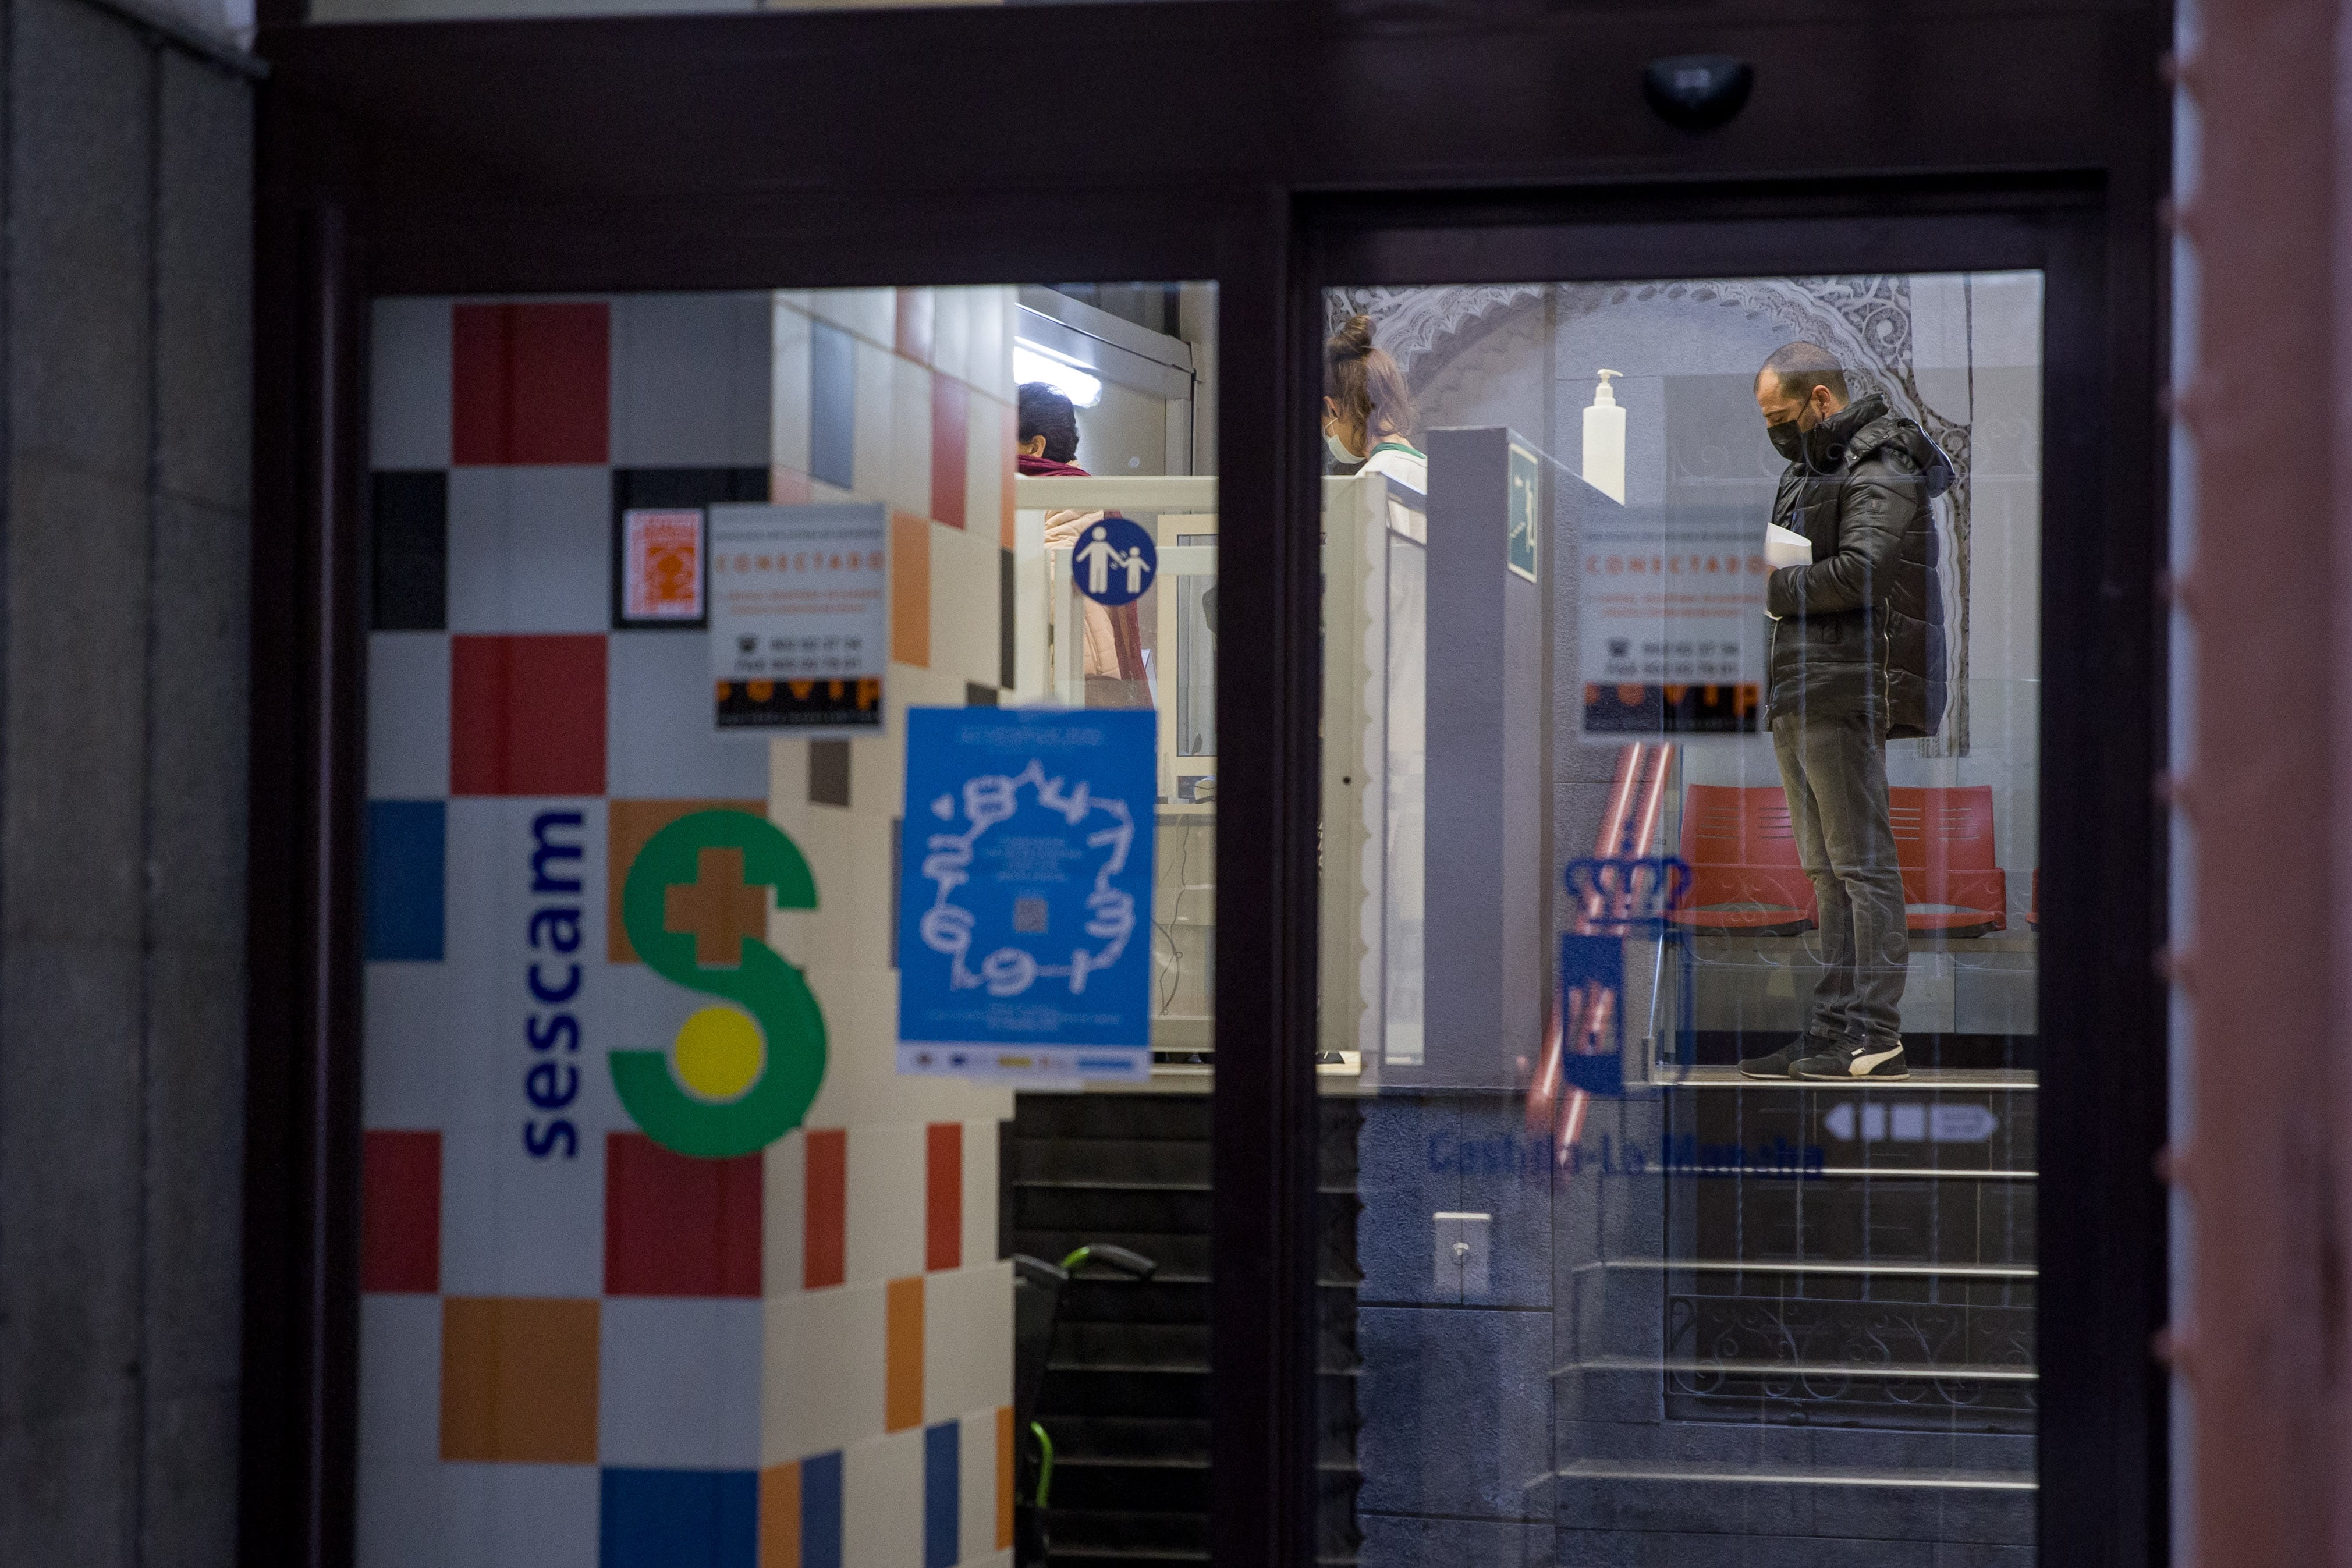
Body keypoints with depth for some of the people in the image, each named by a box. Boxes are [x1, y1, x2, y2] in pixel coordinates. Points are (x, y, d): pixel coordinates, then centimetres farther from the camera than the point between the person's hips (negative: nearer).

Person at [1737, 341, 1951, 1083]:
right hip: (1798, 691, 10)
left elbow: (1859, 571, -22)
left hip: (1847, 689, -10)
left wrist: (1770, 588, -12)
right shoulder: (1810, 468, 22)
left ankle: (1876, 1037, -9)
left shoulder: (1879, 471, -9)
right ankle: (1833, 1033, 14)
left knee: (1861, 863, -9)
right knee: (1829, 872, 11)